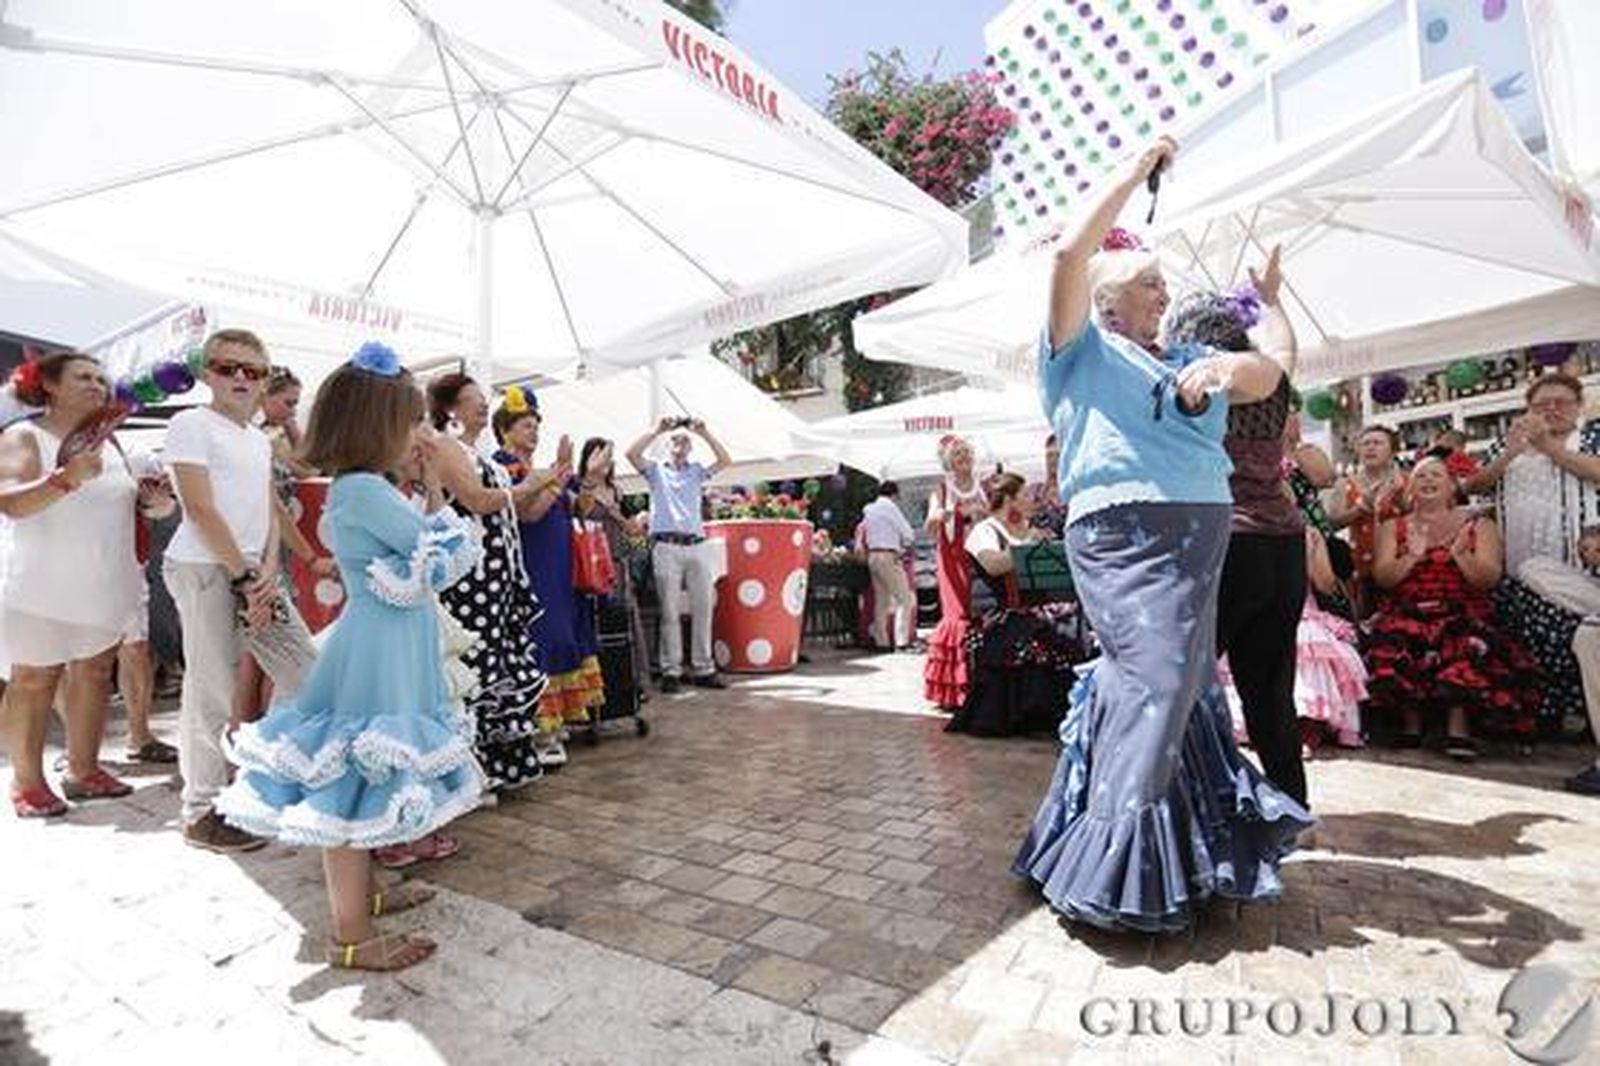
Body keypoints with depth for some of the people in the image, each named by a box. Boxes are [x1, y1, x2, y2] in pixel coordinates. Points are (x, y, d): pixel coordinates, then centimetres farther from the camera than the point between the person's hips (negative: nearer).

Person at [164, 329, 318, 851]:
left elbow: (270, 513, 13)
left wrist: (268, 571, -2)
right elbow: (201, 510, -11)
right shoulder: (191, 425, -4)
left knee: (308, 672, 6)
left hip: (255, 573, 7)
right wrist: (244, 576, -12)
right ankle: (201, 812, 12)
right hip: (204, 569, -7)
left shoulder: (259, 439, 17)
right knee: (212, 691, -2)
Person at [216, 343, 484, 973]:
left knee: (364, 785, 21)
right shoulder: (364, 491, -19)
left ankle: (363, 894, 38)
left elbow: (422, 558, 13)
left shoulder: (360, 489, 11)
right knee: (356, 786, 0)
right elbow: (446, 559, -18)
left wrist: (433, 490, 11)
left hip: (389, 652, 10)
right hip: (379, 654, -10)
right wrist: (438, 490, -4)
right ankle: (353, 939, 13)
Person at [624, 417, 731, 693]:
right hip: (666, 546, -3)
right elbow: (631, 453, -1)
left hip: (695, 546, 3)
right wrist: (657, 430, -2)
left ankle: (703, 668, 8)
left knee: (703, 608, 2)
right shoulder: (656, 470, 15)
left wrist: (704, 433, 4)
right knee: (670, 611, -3)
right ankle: (670, 670, 1)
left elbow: (725, 460, 9)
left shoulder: (697, 471, 21)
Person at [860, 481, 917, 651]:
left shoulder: (869, 510, 16)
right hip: (889, 556, -8)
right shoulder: (890, 507, -7)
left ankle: (881, 642, 12)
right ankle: (902, 642, -10)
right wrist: (904, 544, 13)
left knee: (881, 600, 11)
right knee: (905, 599, -5)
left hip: (872, 556, 8)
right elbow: (908, 535, -9)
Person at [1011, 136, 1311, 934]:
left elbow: (1267, 375, 14)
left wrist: (1225, 369, -8)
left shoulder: (1186, 359, 25)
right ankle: (1117, 864, -5)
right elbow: (1071, 255, -6)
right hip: (1121, 532, -7)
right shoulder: (1082, 350, 7)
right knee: (1151, 677, -15)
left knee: (1185, 682, 9)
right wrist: (1136, 172, 3)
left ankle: (1194, 848, 24)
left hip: (1199, 539, 7)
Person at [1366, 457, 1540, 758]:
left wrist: (1459, 553, -17)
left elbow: (1488, 579, 0)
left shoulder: (1479, 525, 12)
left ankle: (1458, 725, -24)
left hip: (1462, 615, 0)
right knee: (1392, 643, -32)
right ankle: (1410, 719, -15)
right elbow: (1382, 578, 2)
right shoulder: (1392, 527, 15)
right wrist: (1412, 556, -14)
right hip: (1406, 614, 1)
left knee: (1466, 643, -34)